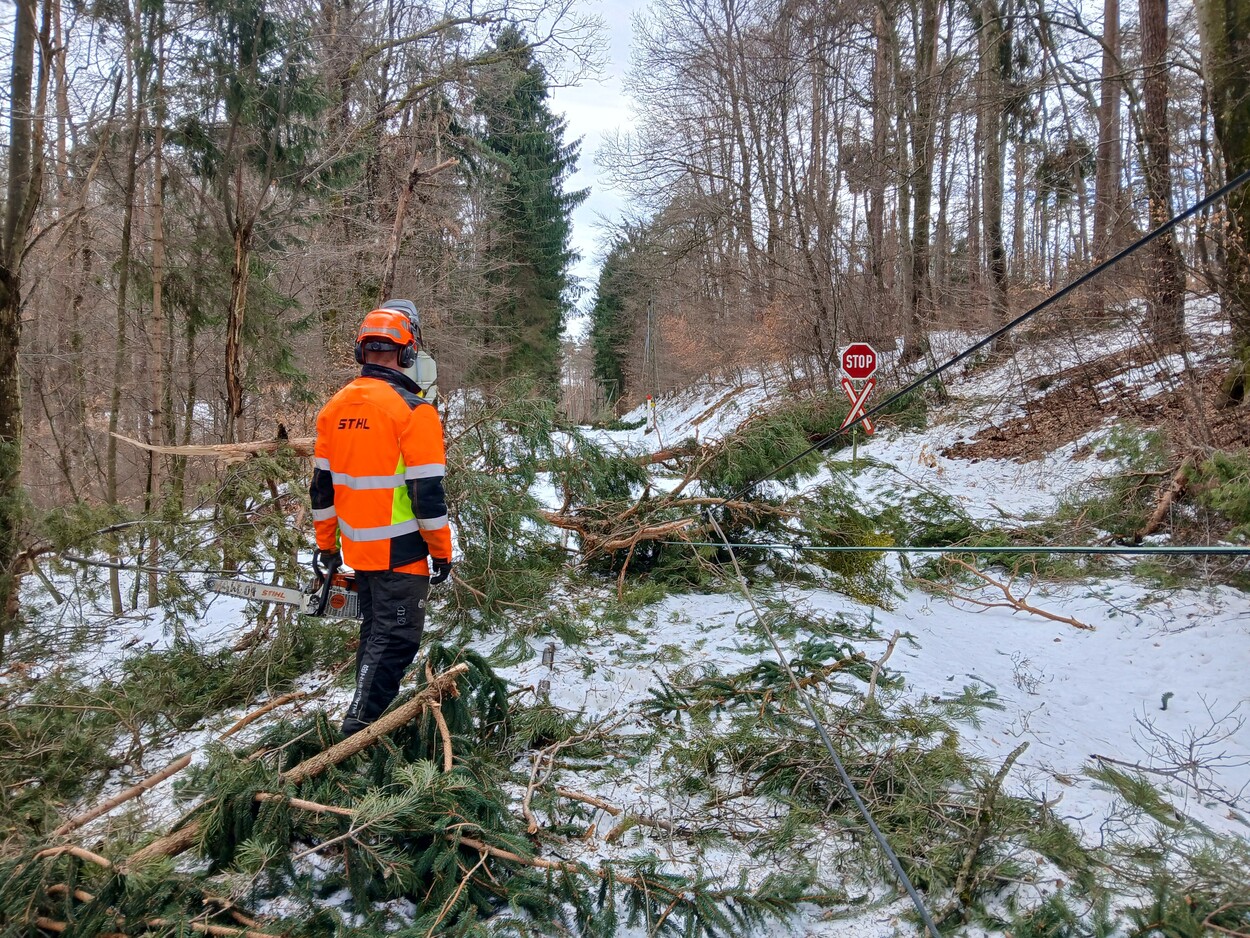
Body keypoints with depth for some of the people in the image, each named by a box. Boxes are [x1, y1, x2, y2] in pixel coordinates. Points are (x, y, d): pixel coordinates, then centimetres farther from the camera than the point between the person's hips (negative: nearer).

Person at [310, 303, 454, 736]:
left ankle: (368, 713, 32)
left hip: (357, 549, 7)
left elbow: (322, 485, 10)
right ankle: (360, 725, -4)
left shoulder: (334, 407, 5)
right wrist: (441, 552, -7)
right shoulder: (413, 410, -16)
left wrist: (326, 545, 19)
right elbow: (428, 492, -18)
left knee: (374, 629, 22)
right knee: (396, 638, 1)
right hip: (400, 551, -7)